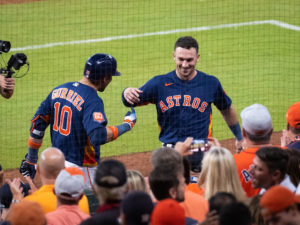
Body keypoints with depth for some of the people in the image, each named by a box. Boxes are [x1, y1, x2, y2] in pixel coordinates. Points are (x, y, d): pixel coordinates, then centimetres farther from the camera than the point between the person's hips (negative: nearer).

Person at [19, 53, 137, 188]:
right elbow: (98, 136, -32)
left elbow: (38, 124, 8)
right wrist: (127, 125, -18)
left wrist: (31, 160, 16)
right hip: (81, 167, -8)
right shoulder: (92, 100, -19)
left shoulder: (58, 90, 5)